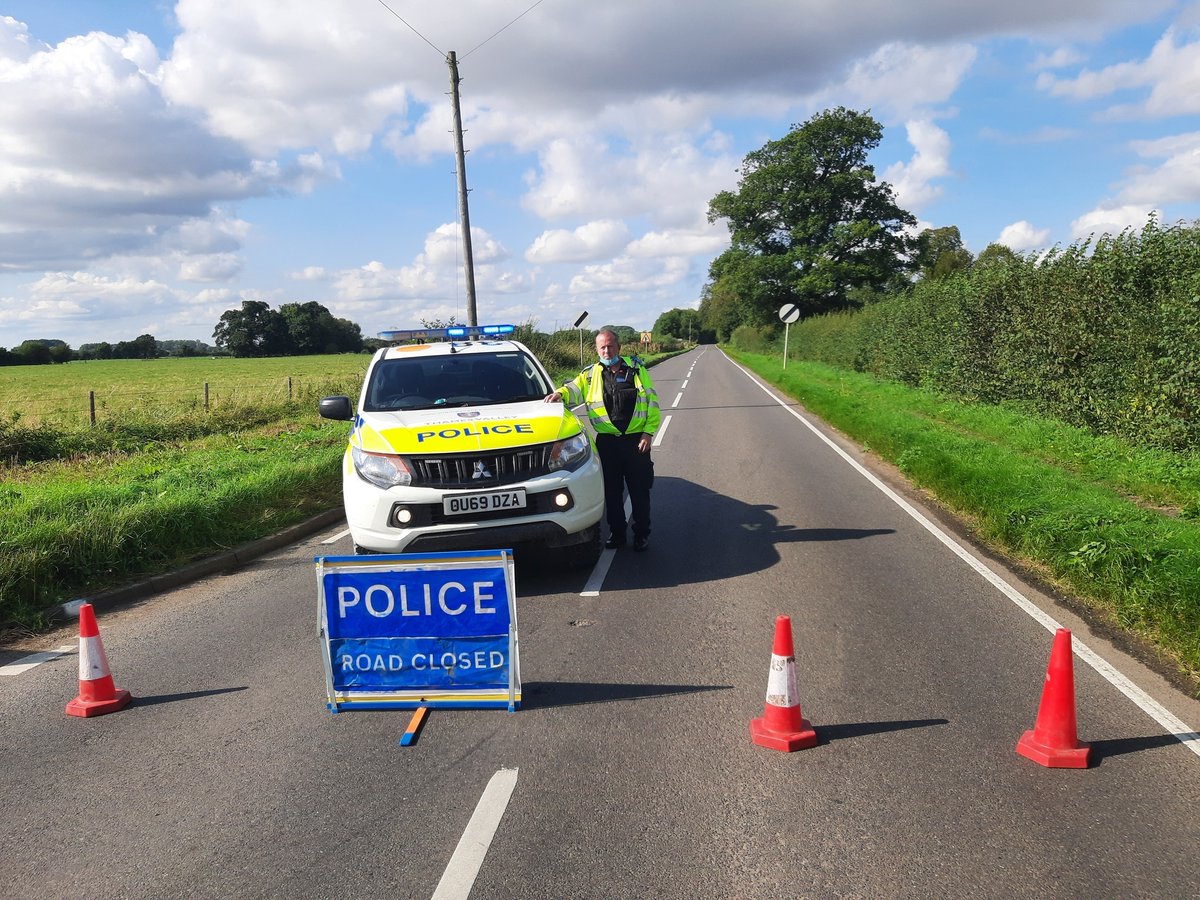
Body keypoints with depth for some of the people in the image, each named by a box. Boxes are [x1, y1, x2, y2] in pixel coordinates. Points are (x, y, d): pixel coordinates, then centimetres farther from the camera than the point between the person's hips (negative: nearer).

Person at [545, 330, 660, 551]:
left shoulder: (637, 371, 5)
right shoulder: (591, 375, 7)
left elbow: (652, 402, 5)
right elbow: (574, 389, -1)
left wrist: (648, 433, -4)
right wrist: (560, 393, -25)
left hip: (636, 441, -1)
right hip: (606, 442, 1)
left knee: (639, 491, 5)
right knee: (611, 491, 9)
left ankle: (642, 534, 18)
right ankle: (616, 533, 22)